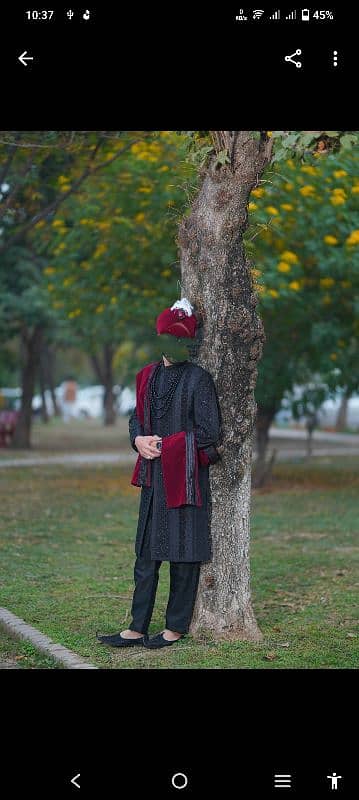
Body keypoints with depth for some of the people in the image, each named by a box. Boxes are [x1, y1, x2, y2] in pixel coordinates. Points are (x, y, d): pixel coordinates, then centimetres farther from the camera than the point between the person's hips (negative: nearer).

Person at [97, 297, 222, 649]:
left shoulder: (198, 378, -7)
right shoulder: (149, 376, 10)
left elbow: (208, 432, -11)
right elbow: (137, 418, 18)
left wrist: (163, 445, -12)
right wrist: (140, 440, -4)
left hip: (185, 476, -6)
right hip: (153, 475, 6)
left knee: (183, 553, 1)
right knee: (146, 553, 7)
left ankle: (176, 627, 12)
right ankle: (137, 628, 12)